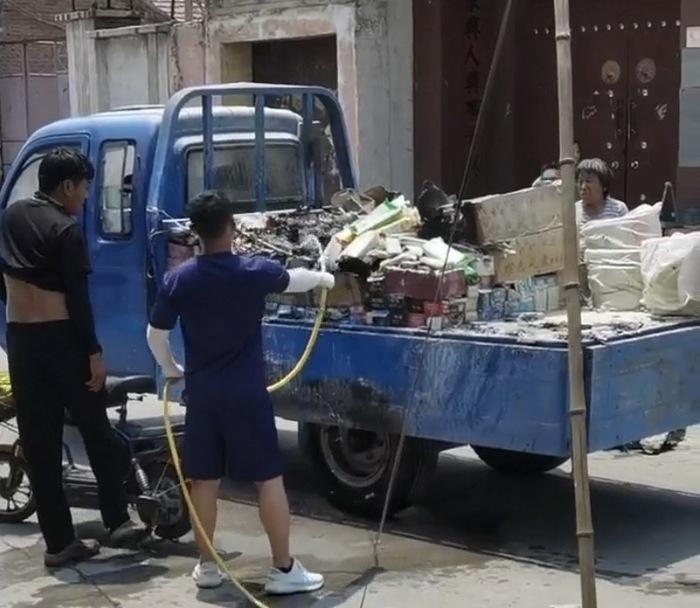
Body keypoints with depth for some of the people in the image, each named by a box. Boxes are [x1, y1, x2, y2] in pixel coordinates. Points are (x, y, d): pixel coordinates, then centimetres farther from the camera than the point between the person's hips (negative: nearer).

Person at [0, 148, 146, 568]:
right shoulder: (66, 230, -11)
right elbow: (77, 297, -15)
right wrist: (95, 351, -13)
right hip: (60, 336, -6)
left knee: (39, 442, 5)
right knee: (97, 430, 8)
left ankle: (59, 541, 8)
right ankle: (118, 520, 10)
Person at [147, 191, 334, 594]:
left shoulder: (179, 280, -2)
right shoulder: (254, 272, -8)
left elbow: (155, 334, 6)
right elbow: (296, 280, 12)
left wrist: (171, 369, 25)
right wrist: (323, 278, 35)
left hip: (201, 392, 3)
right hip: (246, 393, -3)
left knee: (204, 480, 12)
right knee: (269, 478, 3)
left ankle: (207, 566, 20)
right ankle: (284, 570, 5)